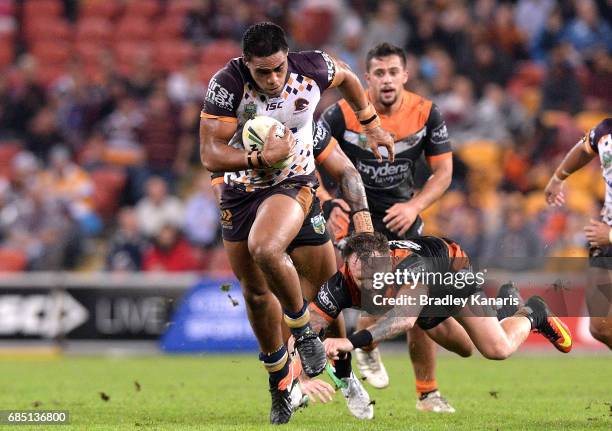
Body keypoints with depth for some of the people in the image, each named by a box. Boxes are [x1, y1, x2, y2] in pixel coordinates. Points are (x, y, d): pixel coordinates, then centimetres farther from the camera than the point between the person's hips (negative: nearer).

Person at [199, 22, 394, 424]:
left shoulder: (312, 68, -17)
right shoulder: (227, 84, -23)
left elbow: (346, 77, 9)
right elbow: (210, 154, -23)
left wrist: (372, 124, 17)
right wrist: (262, 158, -35)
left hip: (293, 183, -2)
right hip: (240, 190, 2)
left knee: (265, 250, -33)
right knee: (256, 292, 10)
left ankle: (303, 327, -9)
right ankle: (280, 374, 32)